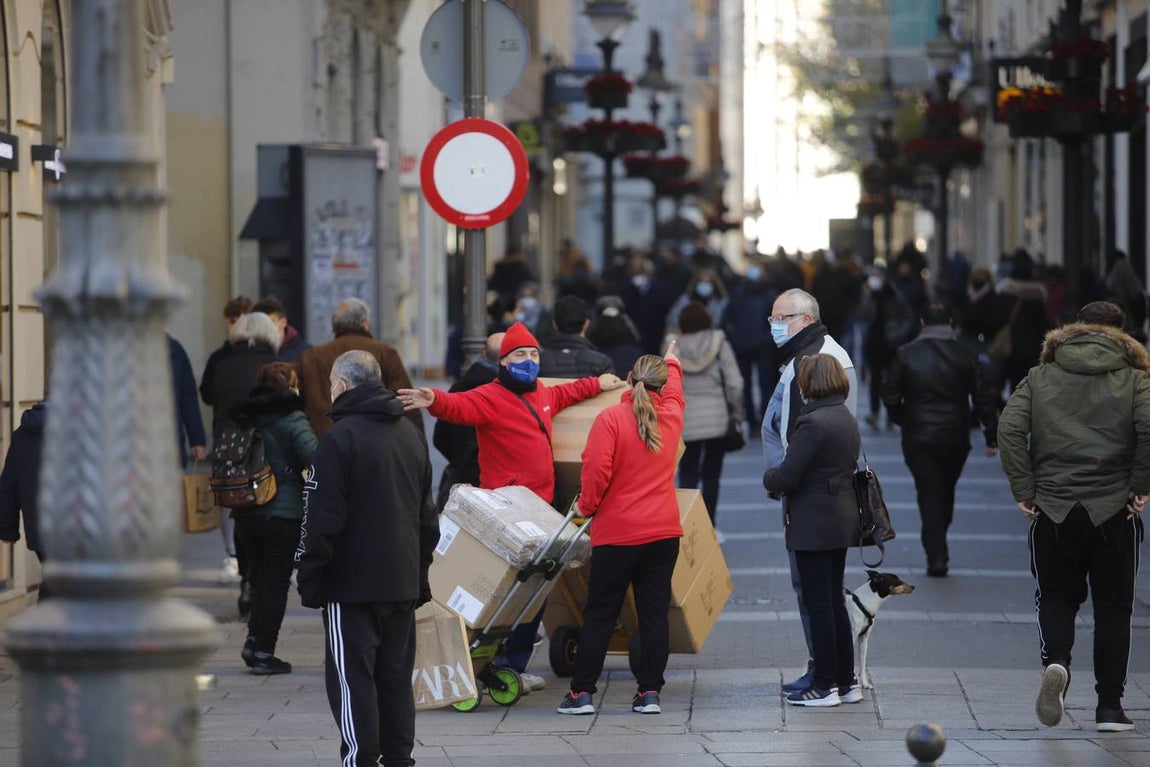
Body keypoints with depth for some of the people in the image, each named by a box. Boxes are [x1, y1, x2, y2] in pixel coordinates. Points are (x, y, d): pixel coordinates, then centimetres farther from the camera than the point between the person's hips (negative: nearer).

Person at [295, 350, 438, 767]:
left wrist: (310, 578, -8)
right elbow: (427, 516, 20)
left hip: (352, 583, -7)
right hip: (403, 583, 7)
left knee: (352, 677, -4)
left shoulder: (340, 438, -12)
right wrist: (420, 571, 24)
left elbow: (322, 519, -14)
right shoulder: (411, 435, 13)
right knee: (396, 675, 12)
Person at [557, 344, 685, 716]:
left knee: (600, 614, 3)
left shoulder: (611, 418, -11)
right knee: (655, 612, 6)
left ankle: (581, 692, 4)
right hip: (664, 532, 3)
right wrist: (672, 363, 48)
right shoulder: (670, 417, 4)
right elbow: (673, 391, 28)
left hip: (618, 532, -3)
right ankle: (649, 691, 3)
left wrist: (587, 505, 0)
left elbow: (596, 471, -18)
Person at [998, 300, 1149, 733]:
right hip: (1114, 511, -1)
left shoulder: (1040, 378, 5)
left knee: (1055, 597, 14)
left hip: (1052, 511, 1)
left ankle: (1055, 661, -16)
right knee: (1113, 607, 9)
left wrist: (1024, 490, -3)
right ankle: (1109, 707, 8)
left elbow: (1009, 429, -7)